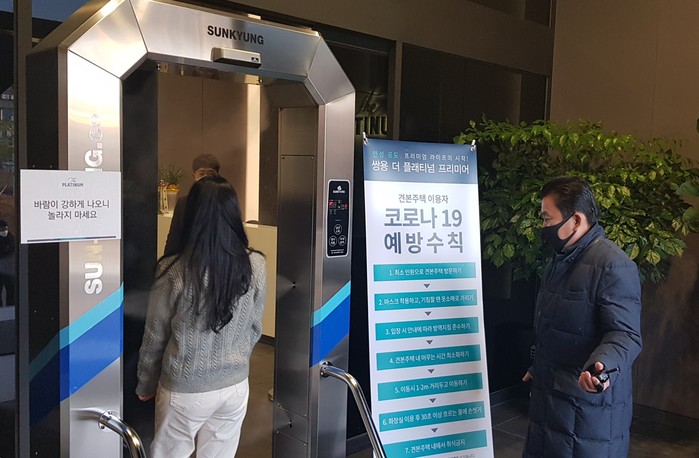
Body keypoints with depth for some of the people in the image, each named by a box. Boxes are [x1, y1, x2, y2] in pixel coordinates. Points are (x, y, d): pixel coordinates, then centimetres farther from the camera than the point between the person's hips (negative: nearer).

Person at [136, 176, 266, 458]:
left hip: (184, 390, -3)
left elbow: (155, 337, -7)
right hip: (235, 386, 3)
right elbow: (255, 328, 2)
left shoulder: (174, 271, -18)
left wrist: (145, 384, 10)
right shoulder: (255, 265, -10)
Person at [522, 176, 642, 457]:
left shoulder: (613, 266, -19)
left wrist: (601, 366, -41)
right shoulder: (561, 259, 12)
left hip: (589, 401, -9)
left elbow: (625, 334, -23)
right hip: (549, 393, 9)